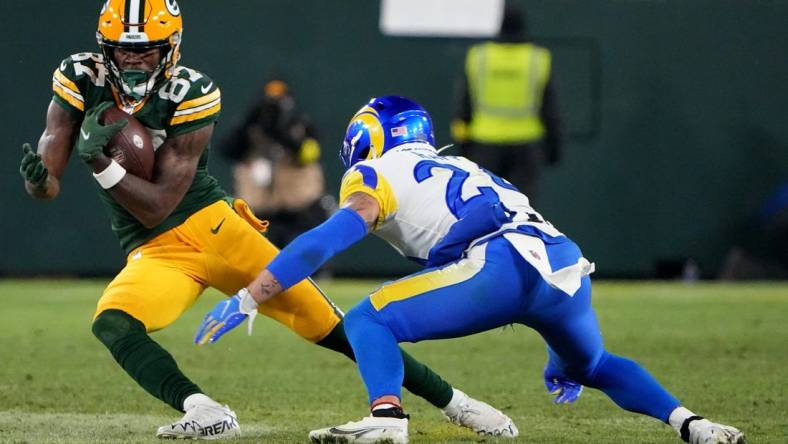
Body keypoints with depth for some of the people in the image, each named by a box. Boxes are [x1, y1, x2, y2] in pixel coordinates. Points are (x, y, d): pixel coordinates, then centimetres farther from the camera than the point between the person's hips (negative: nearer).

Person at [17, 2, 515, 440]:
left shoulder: (190, 95, -13)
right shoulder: (80, 81, -6)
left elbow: (158, 206, -17)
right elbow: (47, 186, -9)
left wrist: (100, 160, -30)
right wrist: (39, 175, -34)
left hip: (212, 223, -2)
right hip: (154, 254, 2)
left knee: (327, 323, -7)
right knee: (112, 323, -30)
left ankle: (449, 398, 4)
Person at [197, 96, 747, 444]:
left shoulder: (379, 175, 16)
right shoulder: (465, 169, 37)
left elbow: (331, 237, -3)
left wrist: (249, 298, -4)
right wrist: (561, 359, 48)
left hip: (506, 267, -7)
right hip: (569, 264, 7)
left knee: (369, 321, 5)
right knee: (594, 366, 33)